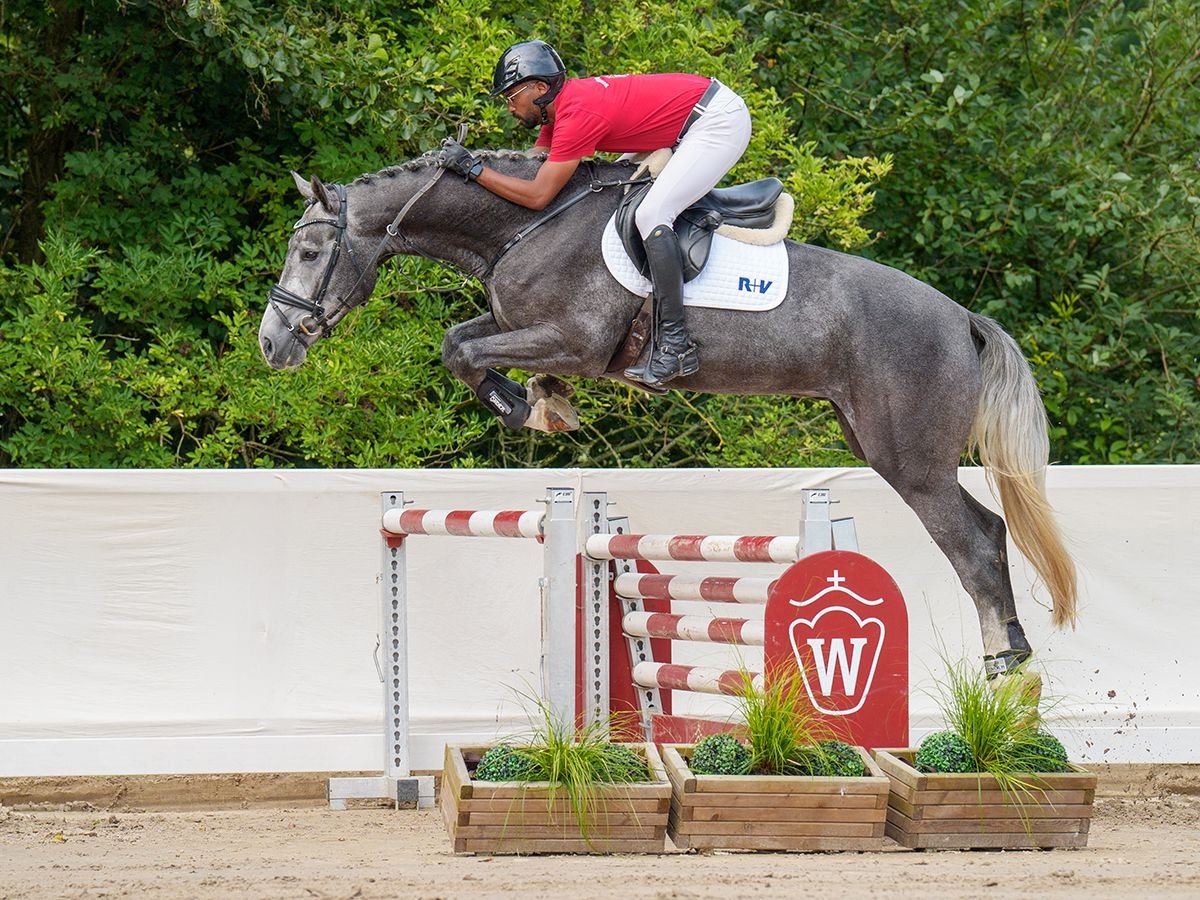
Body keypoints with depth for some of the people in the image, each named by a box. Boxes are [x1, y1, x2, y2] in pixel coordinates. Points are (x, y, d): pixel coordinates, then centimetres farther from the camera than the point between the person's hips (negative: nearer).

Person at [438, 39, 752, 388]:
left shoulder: (577, 114, -23)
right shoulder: (559, 106, 8)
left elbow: (538, 195, -24)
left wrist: (472, 168, -19)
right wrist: (466, 159, 7)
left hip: (720, 121, -11)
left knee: (651, 214, -21)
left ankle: (675, 344, -21)